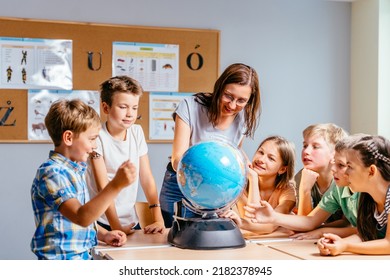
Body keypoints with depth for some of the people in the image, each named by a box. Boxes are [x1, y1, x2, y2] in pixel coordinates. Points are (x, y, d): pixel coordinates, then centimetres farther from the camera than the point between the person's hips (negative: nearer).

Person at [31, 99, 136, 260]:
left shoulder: (75, 169, 14)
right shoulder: (51, 173, -16)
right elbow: (81, 217, -27)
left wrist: (103, 234, 9)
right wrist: (116, 185, -33)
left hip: (82, 256, 9)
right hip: (61, 258, -9)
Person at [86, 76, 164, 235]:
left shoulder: (137, 132, 4)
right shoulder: (98, 137, -11)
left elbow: (147, 178, 3)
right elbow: (103, 186, -15)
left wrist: (158, 219, -6)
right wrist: (116, 228, -21)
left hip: (130, 220, 5)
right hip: (102, 222, -4)